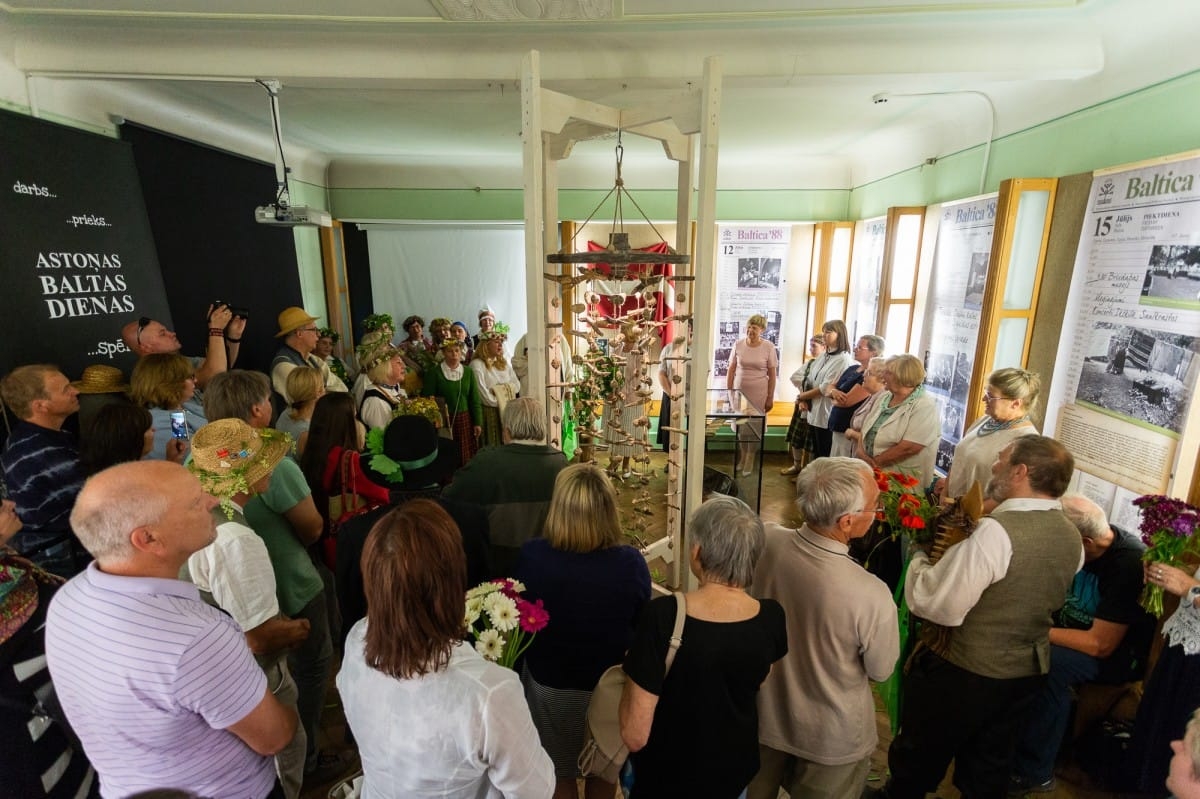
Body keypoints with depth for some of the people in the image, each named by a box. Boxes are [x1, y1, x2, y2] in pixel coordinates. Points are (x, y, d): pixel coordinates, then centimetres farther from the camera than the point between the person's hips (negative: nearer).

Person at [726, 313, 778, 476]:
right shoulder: (738, 345, -2)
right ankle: (742, 456, 30)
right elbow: (731, 370, 3)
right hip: (739, 391, 2)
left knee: (755, 426, 5)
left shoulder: (768, 347, -7)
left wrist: (770, 398, -4)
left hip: (759, 393, -2)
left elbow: (772, 374, -3)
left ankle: (750, 460, 20)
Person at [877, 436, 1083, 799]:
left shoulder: (998, 530, -30)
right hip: (1029, 671, 7)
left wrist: (919, 559, -13)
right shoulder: (1072, 538, -3)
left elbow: (938, 605, -30)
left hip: (964, 673, -7)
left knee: (920, 757, 19)